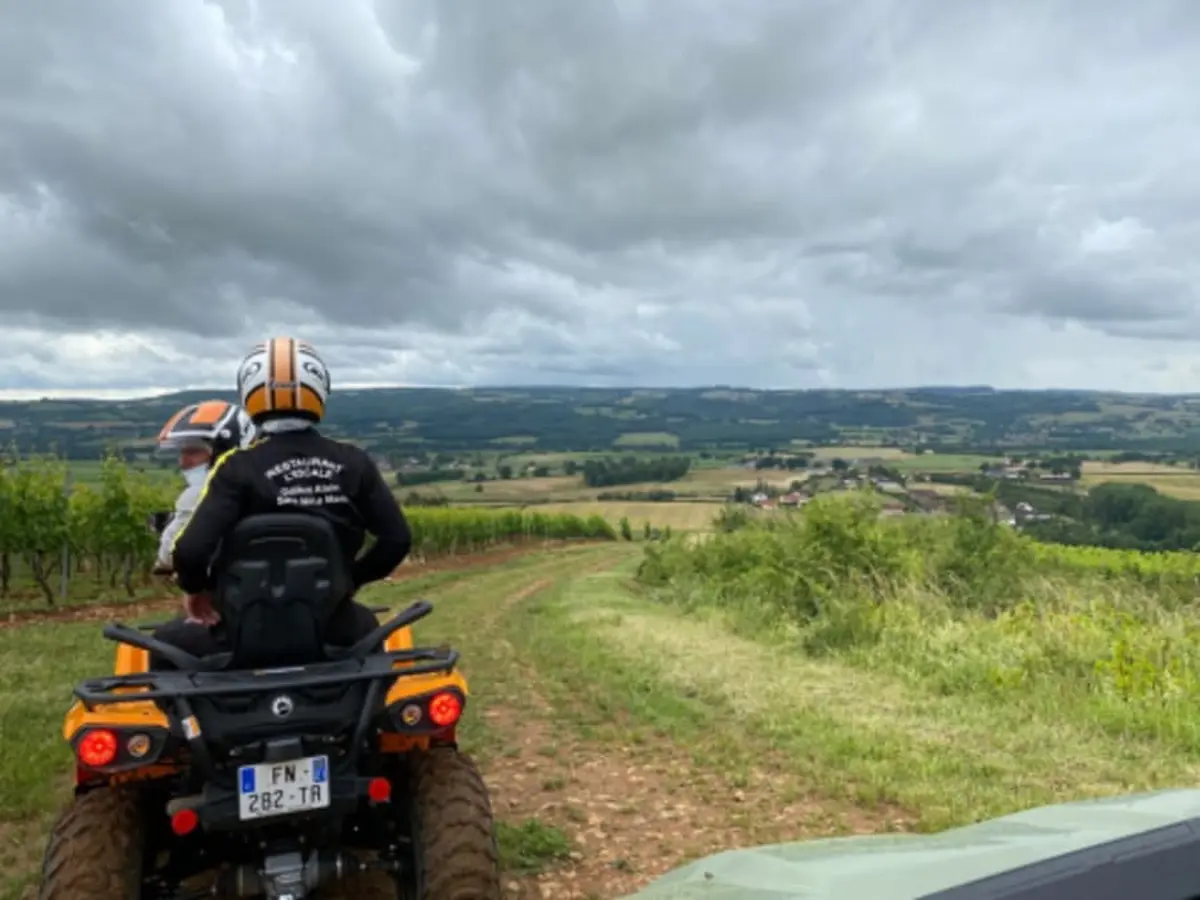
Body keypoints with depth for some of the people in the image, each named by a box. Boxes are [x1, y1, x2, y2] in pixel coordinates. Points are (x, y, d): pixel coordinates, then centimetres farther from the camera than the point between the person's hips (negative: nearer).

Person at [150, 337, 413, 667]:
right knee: (365, 626, 38)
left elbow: (190, 551, -21)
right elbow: (397, 539, -4)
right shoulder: (352, 462, -4)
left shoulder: (239, 468, -12)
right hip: (332, 628, 3)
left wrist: (196, 588, 2)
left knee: (167, 643, 25)